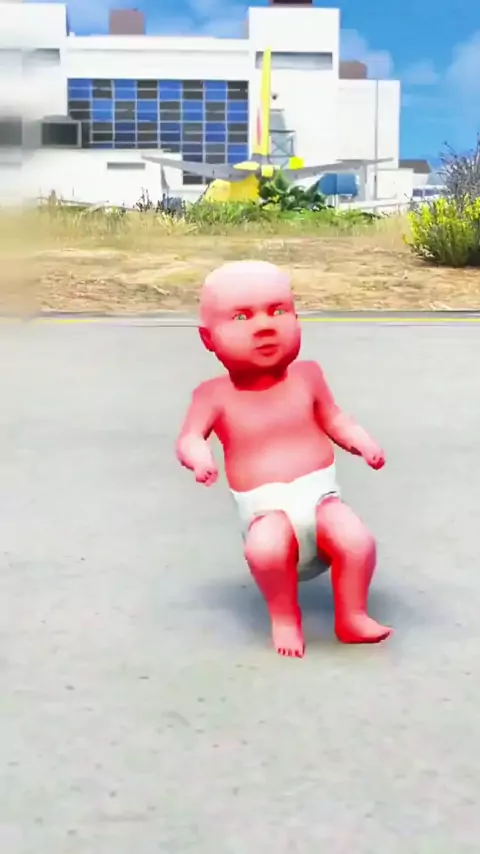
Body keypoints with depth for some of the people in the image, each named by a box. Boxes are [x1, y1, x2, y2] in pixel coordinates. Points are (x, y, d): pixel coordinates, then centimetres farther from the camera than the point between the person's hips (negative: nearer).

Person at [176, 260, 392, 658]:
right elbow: (189, 437, -8)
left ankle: (352, 617, -2)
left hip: (319, 494, 2)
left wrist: (363, 443, -6)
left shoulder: (306, 376, 5)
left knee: (356, 539, -27)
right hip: (266, 509, -2)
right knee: (267, 546, -36)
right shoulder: (215, 394, -2)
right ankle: (284, 617, -7)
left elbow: (334, 419, 12)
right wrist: (199, 455, -31)